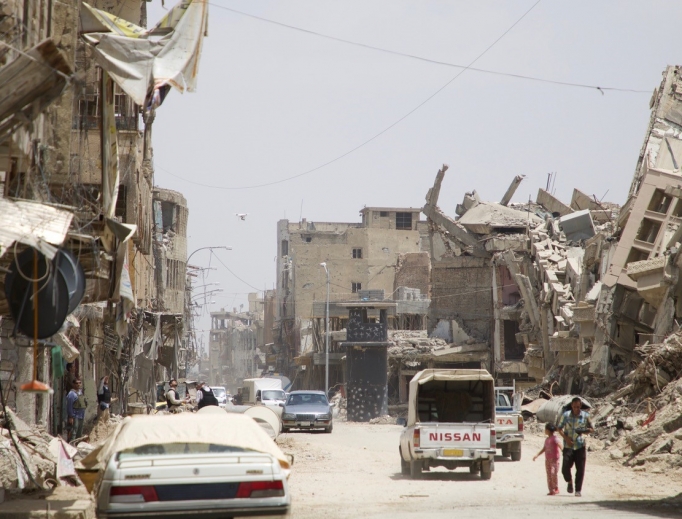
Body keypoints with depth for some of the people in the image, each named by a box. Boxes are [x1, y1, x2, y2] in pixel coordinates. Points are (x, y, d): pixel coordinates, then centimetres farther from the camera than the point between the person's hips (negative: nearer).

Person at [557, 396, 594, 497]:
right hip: (568, 446, 0)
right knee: (565, 468, -9)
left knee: (580, 469, -2)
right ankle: (570, 482, 21)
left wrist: (584, 431, -12)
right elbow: (559, 428, 7)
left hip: (580, 446, 0)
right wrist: (566, 438, -9)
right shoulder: (566, 415, 0)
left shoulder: (585, 416, 1)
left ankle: (578, 490, 9)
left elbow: (592, 429, 10)